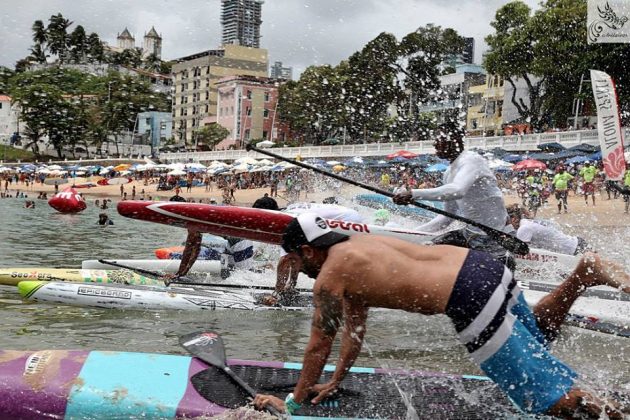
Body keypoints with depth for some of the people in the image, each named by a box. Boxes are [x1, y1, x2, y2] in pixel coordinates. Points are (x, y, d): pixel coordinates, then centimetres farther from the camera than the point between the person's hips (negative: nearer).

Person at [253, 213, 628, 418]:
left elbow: (319, 347, 6)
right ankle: (585, 273, 14)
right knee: (535, 338, 32)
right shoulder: (354, 249, 23)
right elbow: (355, 327, 30)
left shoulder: (329, 279, -2)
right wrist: (336, 381, 36)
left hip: (470, 300, -9)